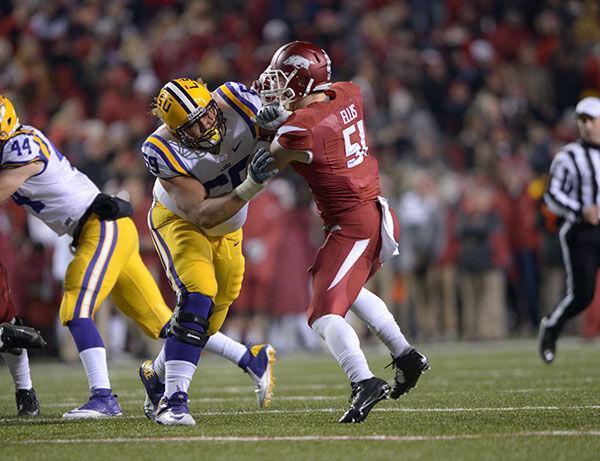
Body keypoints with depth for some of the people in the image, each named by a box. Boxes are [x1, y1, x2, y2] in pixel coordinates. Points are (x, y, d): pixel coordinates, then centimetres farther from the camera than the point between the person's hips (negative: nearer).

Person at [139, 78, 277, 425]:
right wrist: (250, 187, -49)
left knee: (206, 324, 6)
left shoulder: (235, 101, -28)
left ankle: (159, 375, 32)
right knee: (198, 294, -28)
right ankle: (174, 400, -25)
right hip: (180, 221, -5)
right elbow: (202, 215, -37)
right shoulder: (165, 151, -33)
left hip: (228, 227, 5)